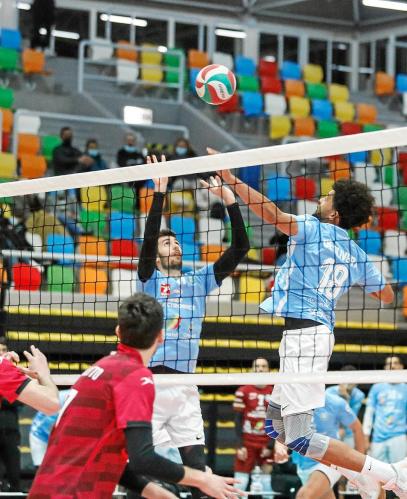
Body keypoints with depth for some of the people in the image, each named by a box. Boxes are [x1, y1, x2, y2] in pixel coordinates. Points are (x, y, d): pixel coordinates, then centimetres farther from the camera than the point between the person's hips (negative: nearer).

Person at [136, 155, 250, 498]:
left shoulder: (199, 281, 17)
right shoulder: (150, 280, 7)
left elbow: (240, 248, 11)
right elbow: (148, 239, -11)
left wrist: (230, 201, 2)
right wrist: (159, 194, -15)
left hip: (185, 388, 4)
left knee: (196, 462, 0)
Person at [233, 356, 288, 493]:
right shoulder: (243, 392, -2)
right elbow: (238, 420, -1)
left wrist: (271, 446, -2)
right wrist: (240, 445, -7)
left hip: (266, 444, 2)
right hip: (247, 442, -2)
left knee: (268, 483, 4)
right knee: (240, 483, -6)